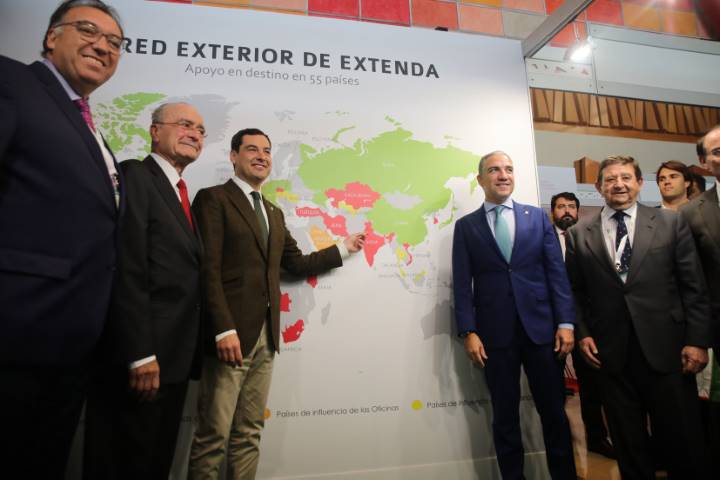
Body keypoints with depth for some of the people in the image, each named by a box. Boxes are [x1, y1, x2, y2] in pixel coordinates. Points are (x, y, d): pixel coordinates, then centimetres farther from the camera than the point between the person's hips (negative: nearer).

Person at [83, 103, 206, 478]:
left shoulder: (182, 196, 18)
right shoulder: (134, 176, -7)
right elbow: (127, 273, -18)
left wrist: (188, 354, 12)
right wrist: (140, 354, -21)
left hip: (174, 356, 9)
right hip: (139, 359, -8)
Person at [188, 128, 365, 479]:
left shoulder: (273, 213, 20)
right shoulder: (213, 199, -3)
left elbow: (298, 264, 20)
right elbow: (208, 270, -12)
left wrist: (343, 249, 23)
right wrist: (224, 329, -19)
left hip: (266, 337, 7)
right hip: (232, 334, -6)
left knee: (249, 434, 14)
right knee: (213, 435, 1)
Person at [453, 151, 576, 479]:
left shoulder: (538, 217, 9)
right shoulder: (466, 226, 5)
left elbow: (557, 272, 5)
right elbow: (462, 283, 0)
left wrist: (565, 322, -3)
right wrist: (469, 332, -8)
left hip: (541, 327, 1)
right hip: (495, 332, -1)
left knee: (554, 412, 12)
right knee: (505, 417, 10)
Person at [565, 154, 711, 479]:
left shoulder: (671, 222, 4)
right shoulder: (579, 234, 4)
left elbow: (693, 287, 1)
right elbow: (574, 291, 8)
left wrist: (697, 341, -4)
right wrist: (582, 333, -1)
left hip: (666, 348, 0)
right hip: (610, 352, 1)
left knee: (682, 439, 10)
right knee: (629, 445, 13)